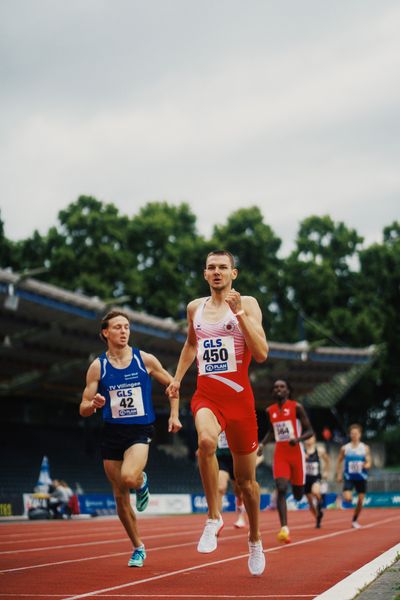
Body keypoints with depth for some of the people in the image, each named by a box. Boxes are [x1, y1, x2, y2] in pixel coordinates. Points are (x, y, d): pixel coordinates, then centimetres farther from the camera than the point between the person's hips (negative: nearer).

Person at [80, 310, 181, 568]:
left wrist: (174, 415, 3)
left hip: (140, 431, -2)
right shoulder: (98, 366, 1)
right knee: (120, 497, 6)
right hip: (112, 433, 2)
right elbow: (84, 409, 2)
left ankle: (142, 481, 7)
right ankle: (138, 548, 24)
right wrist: (94, 404, -21)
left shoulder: (145, 360, -1)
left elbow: (172, 384, 13)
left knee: (128, 478, -31)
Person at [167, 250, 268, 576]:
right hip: (206, 395, 2)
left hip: (238, 396, -2)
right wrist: (178, 377, 24)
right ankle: (214, 518, -18)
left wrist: (239, 313, -20)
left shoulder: (247, 304, -3)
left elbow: (261, 353, -14)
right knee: (206, 441, -34)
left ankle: (255, 541, 33)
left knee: (246, 479, 9)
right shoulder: (195, 308, 10)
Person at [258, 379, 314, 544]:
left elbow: (310, 431, -3)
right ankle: (284, 528, -20)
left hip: (296, 453, -2)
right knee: (281, 489, -17)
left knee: (298, 495, 8)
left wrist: (298, 438, -23)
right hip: (280, 454, 2)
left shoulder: (296, 407, -5)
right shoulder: (270, 411, 7)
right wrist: (262, 443, 7)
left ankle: (298, 485, 48)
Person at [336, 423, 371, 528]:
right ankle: (343, 495, 17)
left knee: (360, 501, 2)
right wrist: (339, 474, 2)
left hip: (361, 478, 1)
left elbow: (369, 462, -3)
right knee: (348, 498, -20)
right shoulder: (345, 448, 0)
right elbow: (339, 462, 9)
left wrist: (366, 465, -25)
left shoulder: (365, 448, 1)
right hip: (349, 477, -1)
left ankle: (355, 521, 22)